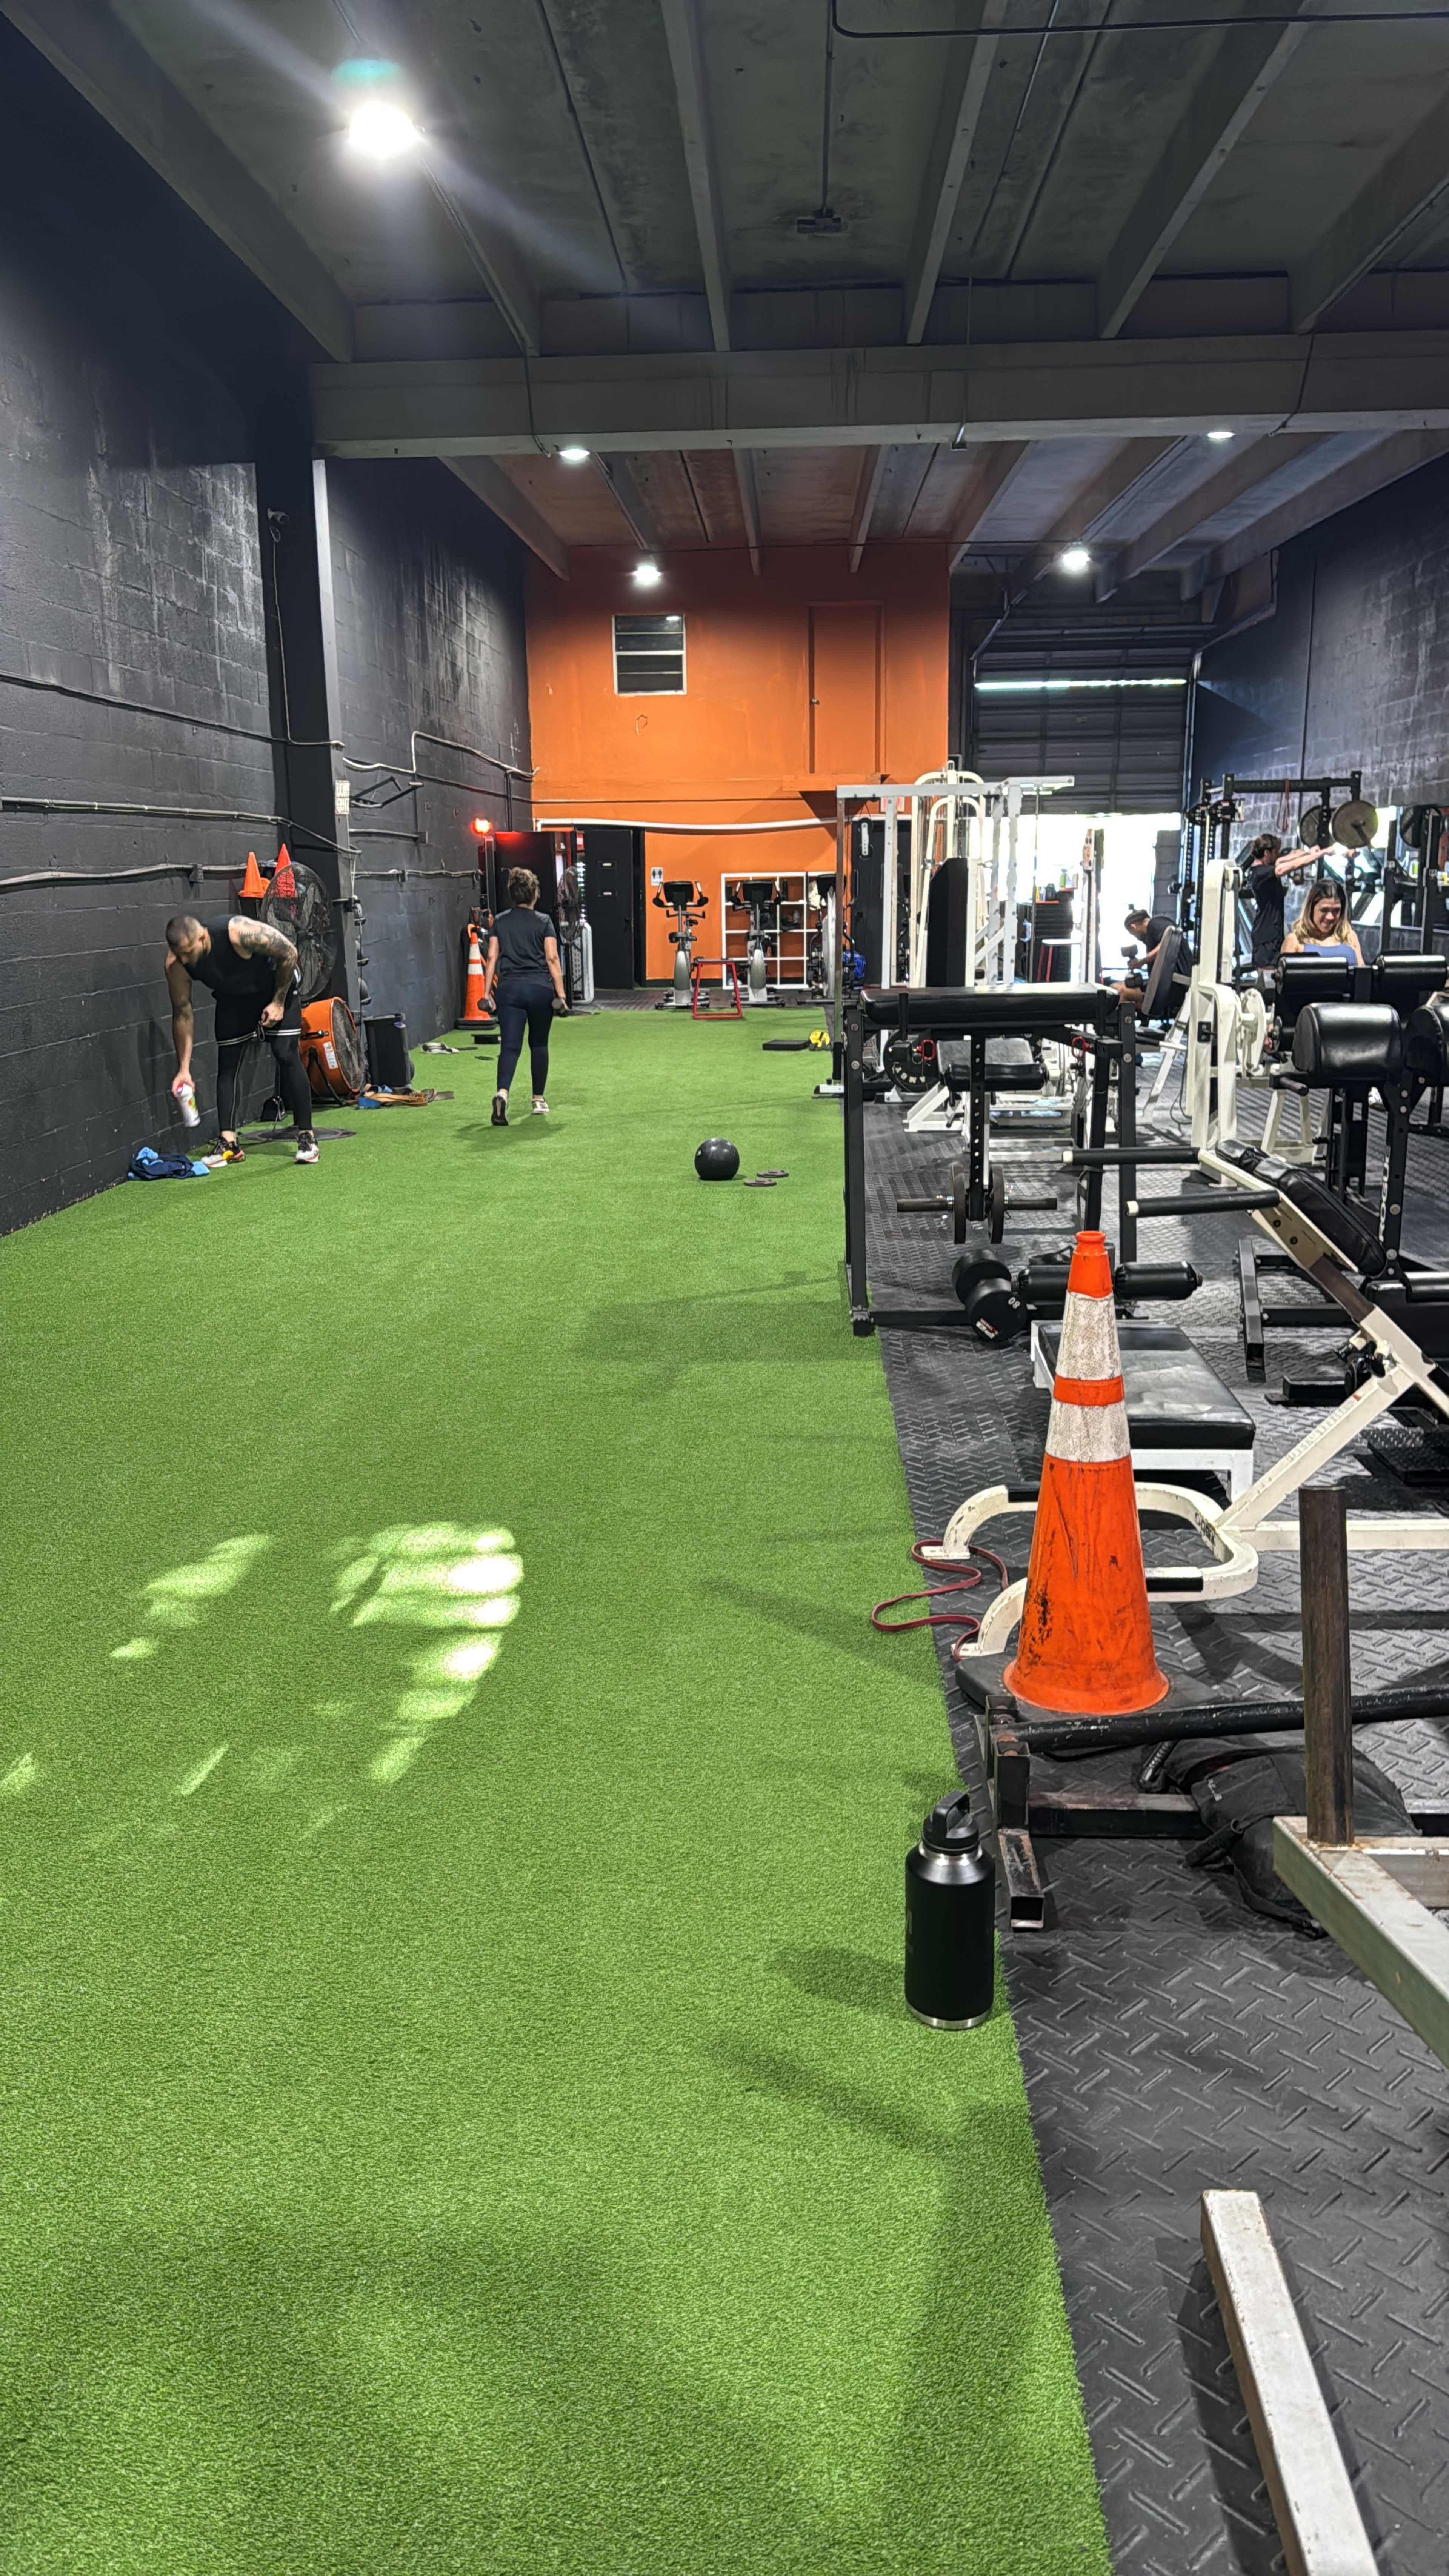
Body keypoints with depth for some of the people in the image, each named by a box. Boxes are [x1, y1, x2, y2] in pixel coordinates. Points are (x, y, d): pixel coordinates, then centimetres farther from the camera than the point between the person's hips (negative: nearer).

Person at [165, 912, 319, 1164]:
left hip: (277, 985, -4)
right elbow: (182, 1014, -15)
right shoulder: (176, 963, -26)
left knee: (286, 1056, -12)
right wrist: (184, 1069, -17)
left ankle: (306, 1138, -5)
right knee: (226, 1064, -5)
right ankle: (229, 1145, -2)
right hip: (233, 997, 4)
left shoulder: (240, 933, -40)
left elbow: (289, 954, -24)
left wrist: (278, 1003, -18)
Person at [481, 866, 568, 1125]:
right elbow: (552, 959, -5)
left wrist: (486, 992, 9)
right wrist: (561, 994, -4)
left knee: (510, 1046, -5)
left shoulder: (500, 922, 7)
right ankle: (539, 1100, 22)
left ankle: (502, 1093, -30)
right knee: (539, 1045, 15)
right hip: (540, 988, -1)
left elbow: (492, 958, 4)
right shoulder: (543, 922, 0)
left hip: (509, 988, 1)